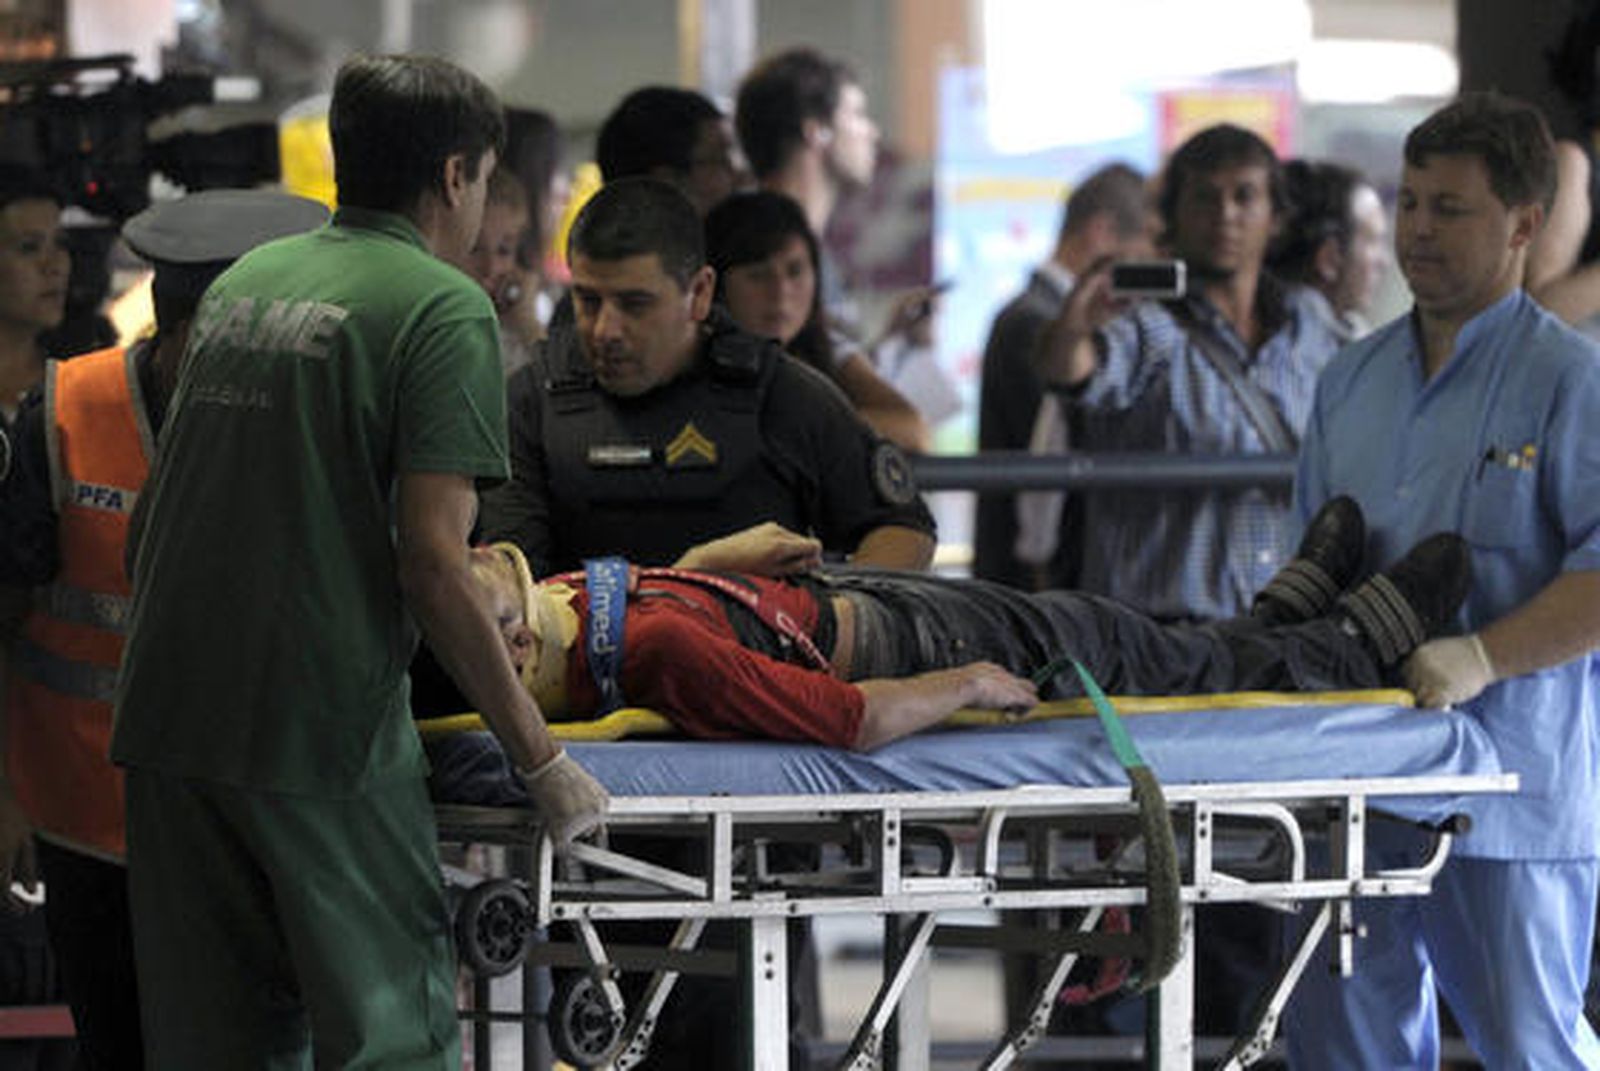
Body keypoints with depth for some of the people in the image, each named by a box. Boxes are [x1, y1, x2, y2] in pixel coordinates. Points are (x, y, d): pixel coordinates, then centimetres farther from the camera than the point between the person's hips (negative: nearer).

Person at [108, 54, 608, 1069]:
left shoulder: (241, 283, 15)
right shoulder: (444, 307, -6)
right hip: (323, 735, -7)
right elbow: (432, 560, -15)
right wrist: (542, 759, -10)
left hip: (166, 713, 7)